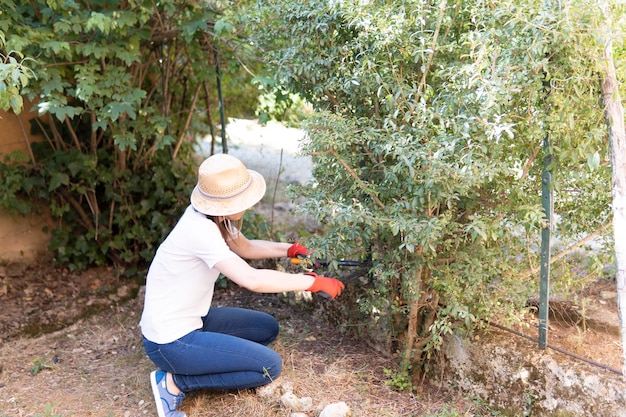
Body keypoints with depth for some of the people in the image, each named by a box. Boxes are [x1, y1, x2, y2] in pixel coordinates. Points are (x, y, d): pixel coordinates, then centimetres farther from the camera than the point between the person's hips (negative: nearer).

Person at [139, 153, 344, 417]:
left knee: (268, 329, 16)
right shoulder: (199, 229, -29)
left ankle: (184, 366, 11)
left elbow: (245, 248, 17)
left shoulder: (212, 217, -1)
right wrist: (314, 282, -25)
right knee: (270, 366, -9)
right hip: (169, 341, -9)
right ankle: (174, 381, -3)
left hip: (190, 321, 9)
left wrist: (291, 250, 4)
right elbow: (252, 280, -35)